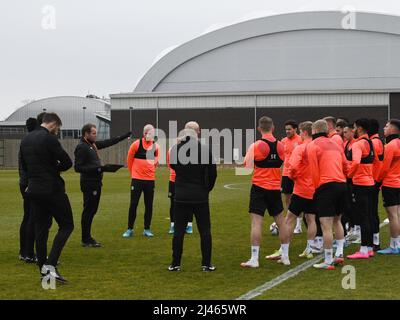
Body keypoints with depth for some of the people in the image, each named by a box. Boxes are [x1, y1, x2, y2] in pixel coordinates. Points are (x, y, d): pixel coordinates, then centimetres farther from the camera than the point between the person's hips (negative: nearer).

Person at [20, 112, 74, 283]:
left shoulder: (25, 140, 10)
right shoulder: (49, 139, -14)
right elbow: (67, 163, -13)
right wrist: (55, 168, 6)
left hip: (34, 190, 7)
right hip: (52, 190, -7)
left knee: (40, 230, 11)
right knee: (66, 225, 1)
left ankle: (44, 270, 13)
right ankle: (50, 265, -12)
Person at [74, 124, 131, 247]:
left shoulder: (92, 144, 13)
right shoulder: (81, 147, -13)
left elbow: (108, 143, 26)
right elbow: (78, 167, -19)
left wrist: (124, 136, 29)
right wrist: (95, 169, -27)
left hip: (96, 183, 9)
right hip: (89, 184, -9)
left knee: (92, 210, 13)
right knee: (88, 211, -5)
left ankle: (87, 238, 20)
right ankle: (86, 240, 0)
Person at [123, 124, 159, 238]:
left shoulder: (156, 146, 1)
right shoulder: (136, 144, -8)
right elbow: (129, 159, 3)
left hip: (150, 180, 3)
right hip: (137, 179, -3)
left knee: (149, 205, 5)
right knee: (133, 204, 0)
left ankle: (147, 229, 14)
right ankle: (130, 229, 8)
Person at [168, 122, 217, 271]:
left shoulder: (175, 149, -5)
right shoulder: (205, 149, -9)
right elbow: (213, 173, -3)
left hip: (181, 196, 1)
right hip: (200, 197, -1)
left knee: (178, 230, 7)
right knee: (205, 231, 7)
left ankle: (175, 264, 8)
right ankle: (206, 264, 6)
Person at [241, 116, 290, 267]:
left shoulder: (256, 146, -10)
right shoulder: (280, 146, 3)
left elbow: (248, 168, -12)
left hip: (259, 187, -4)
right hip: (275, 188, 4)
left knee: (256, 222, -6)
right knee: (280, 221, 15)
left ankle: (254, 259, -10)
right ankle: (285, 256, 22)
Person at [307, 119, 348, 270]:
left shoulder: (312, 145, -2)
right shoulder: (335, 144, 17)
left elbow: (314, 171, -6)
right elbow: (345, 166, 18)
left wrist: (317, 188, 3)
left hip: (326, 186, -7)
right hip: (342, 184, 7)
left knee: (326, 225, -5)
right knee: (337, 221, 22)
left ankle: (328, 261, -5)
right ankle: (339, 253, 20)